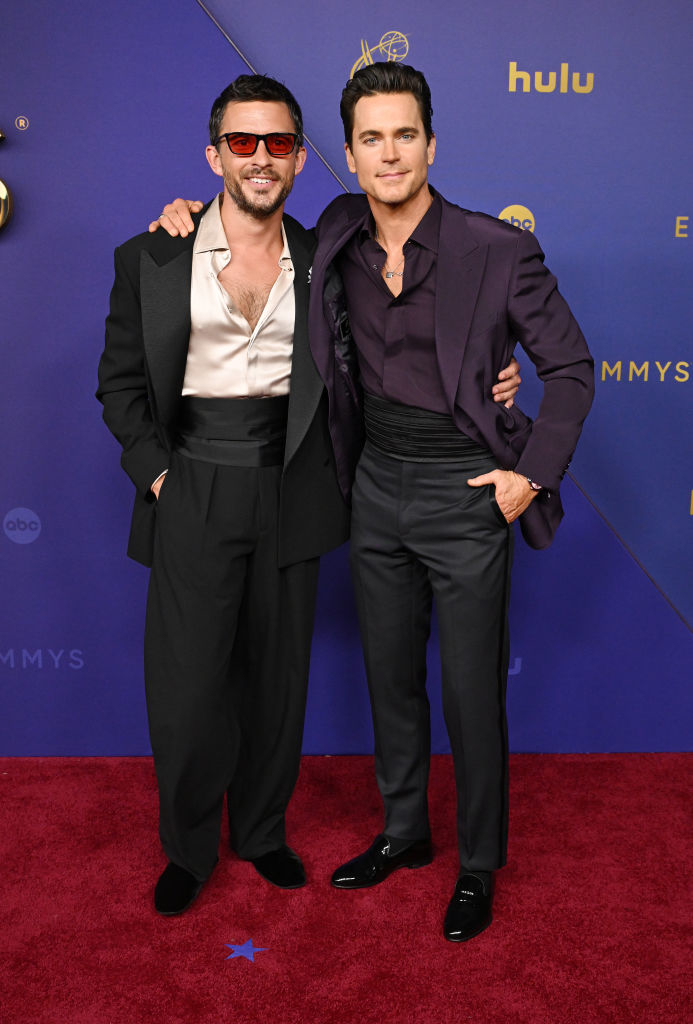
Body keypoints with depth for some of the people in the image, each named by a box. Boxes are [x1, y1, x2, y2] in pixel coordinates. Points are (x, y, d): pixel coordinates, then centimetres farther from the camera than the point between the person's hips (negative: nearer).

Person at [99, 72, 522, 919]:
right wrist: (154, 471, -7)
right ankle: (188, 849, 28)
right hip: (192, 499, -1)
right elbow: (121, 381, 5)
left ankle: (263, 832, 36)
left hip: (289, 497, 2)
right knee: (186, 688, 3)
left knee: (276, 679, 13)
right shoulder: (151, 260, 0)